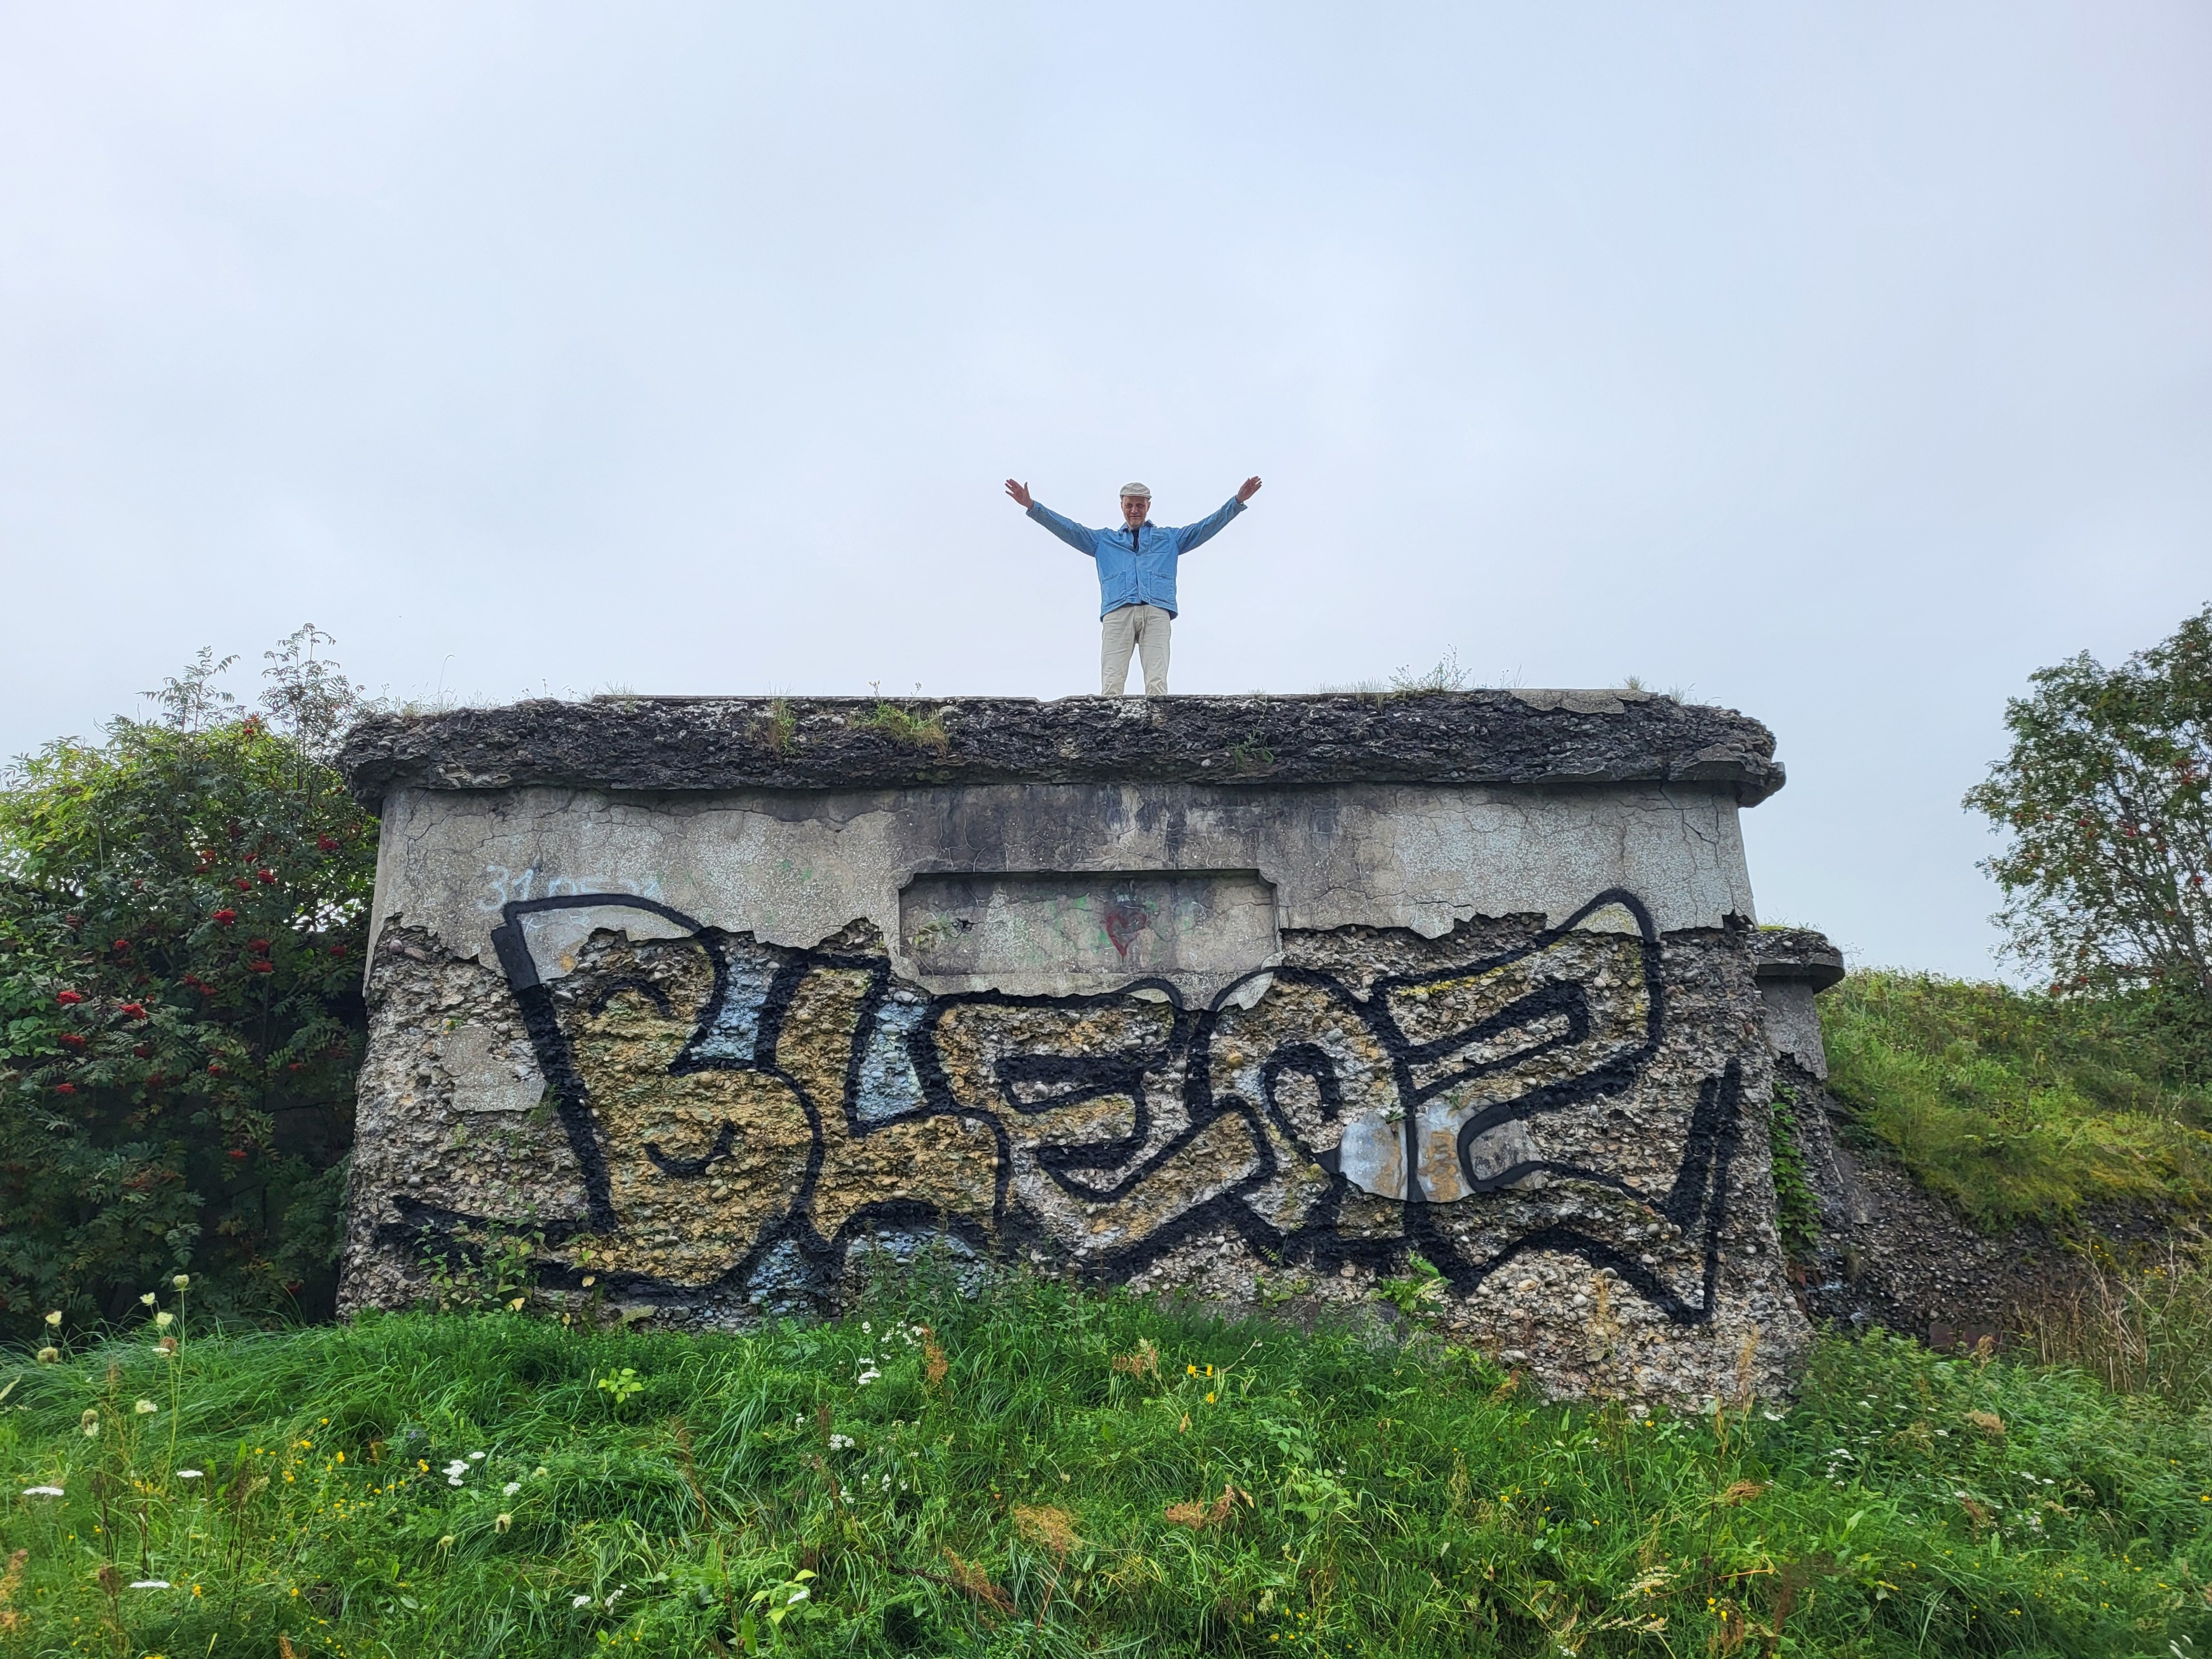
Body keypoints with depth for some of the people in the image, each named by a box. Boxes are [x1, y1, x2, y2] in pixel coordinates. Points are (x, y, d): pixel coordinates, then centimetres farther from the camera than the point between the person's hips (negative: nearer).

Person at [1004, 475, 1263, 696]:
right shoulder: (1104, 539, 31)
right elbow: (1068, 528, 24)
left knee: (1158, 683, -17)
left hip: (1157, 612, 0)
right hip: (1117, 611, 0)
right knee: (1111, 683, -16)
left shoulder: (1169, 538, 31)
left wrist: (1237, 501, 14)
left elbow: (1207, 526, 25)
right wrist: (1032, 506, 15)